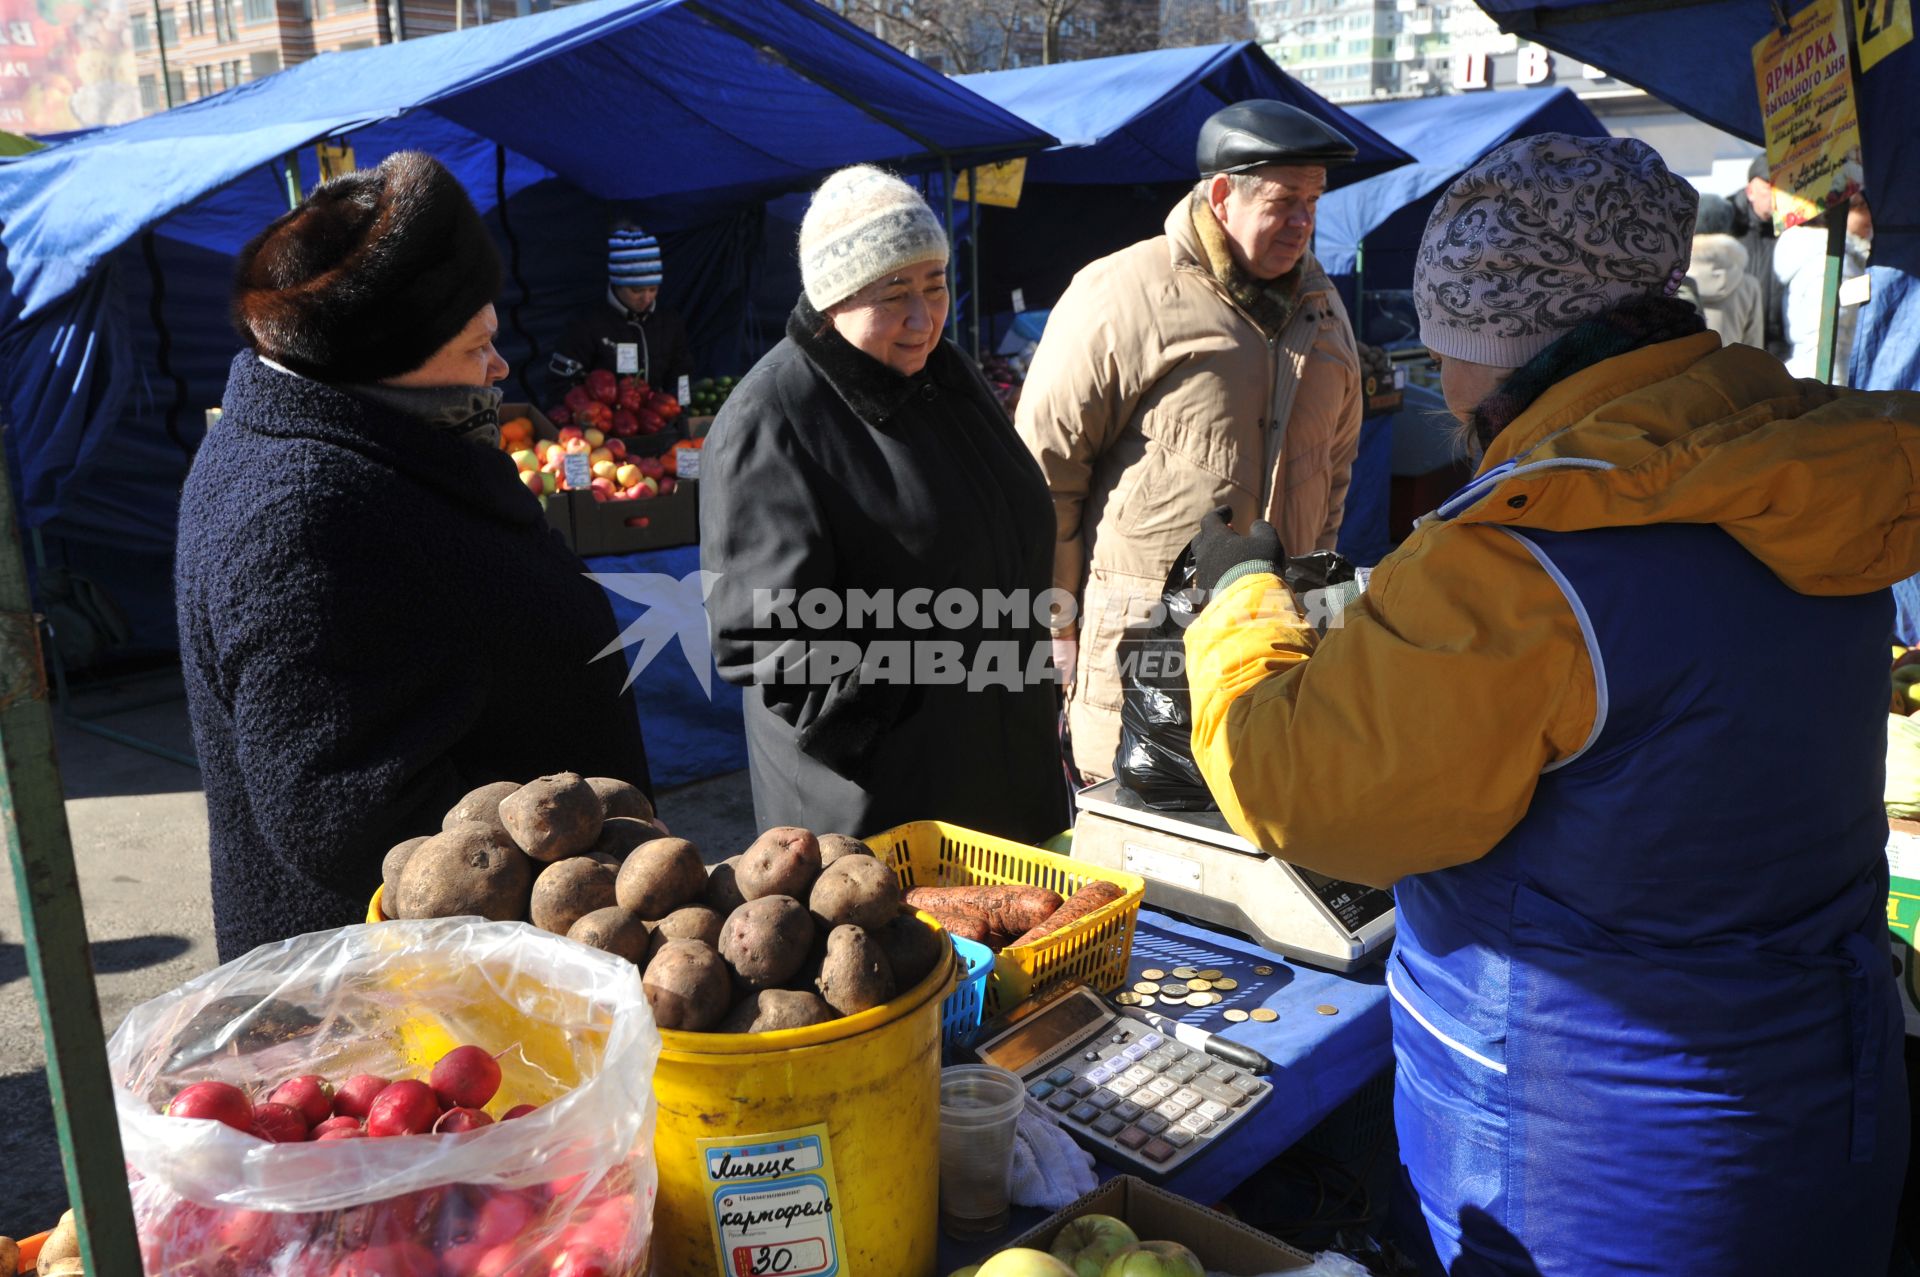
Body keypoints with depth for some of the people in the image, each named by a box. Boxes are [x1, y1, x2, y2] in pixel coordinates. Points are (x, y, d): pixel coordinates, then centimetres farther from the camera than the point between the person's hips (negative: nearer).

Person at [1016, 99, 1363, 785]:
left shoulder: (1320, 302, 14)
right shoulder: (1123, 295, -9)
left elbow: (1336, 460, 24)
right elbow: (1043, 460, -8)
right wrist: (1060, 620, -6)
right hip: (1139, 638, -6)